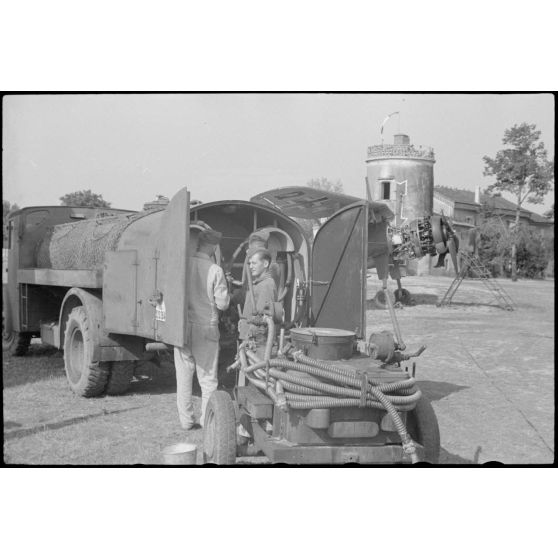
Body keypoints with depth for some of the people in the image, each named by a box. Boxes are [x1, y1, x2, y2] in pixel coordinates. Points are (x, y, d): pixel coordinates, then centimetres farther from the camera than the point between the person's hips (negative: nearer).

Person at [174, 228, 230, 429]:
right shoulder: (215, 271, -10)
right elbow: (222, 304, -9)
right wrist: (224, 287, 10)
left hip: (183, 326, 2)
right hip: (206, 328, -2)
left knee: (183, 376, 11)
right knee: (208, 377, 10)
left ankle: (186, 420, 17)